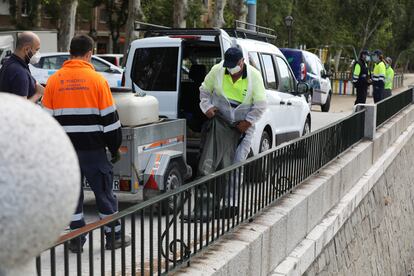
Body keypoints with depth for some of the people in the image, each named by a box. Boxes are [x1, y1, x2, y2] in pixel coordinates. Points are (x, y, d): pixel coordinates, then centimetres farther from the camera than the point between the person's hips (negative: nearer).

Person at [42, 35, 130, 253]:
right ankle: (113, 237, 17)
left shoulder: (54, 80, 4)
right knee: (104, 192, 8)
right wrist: (114, 147, 4)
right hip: (92, 147, -2)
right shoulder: (97, 79, -5)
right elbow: (109, 117, -4)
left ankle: (77, 240, 14)